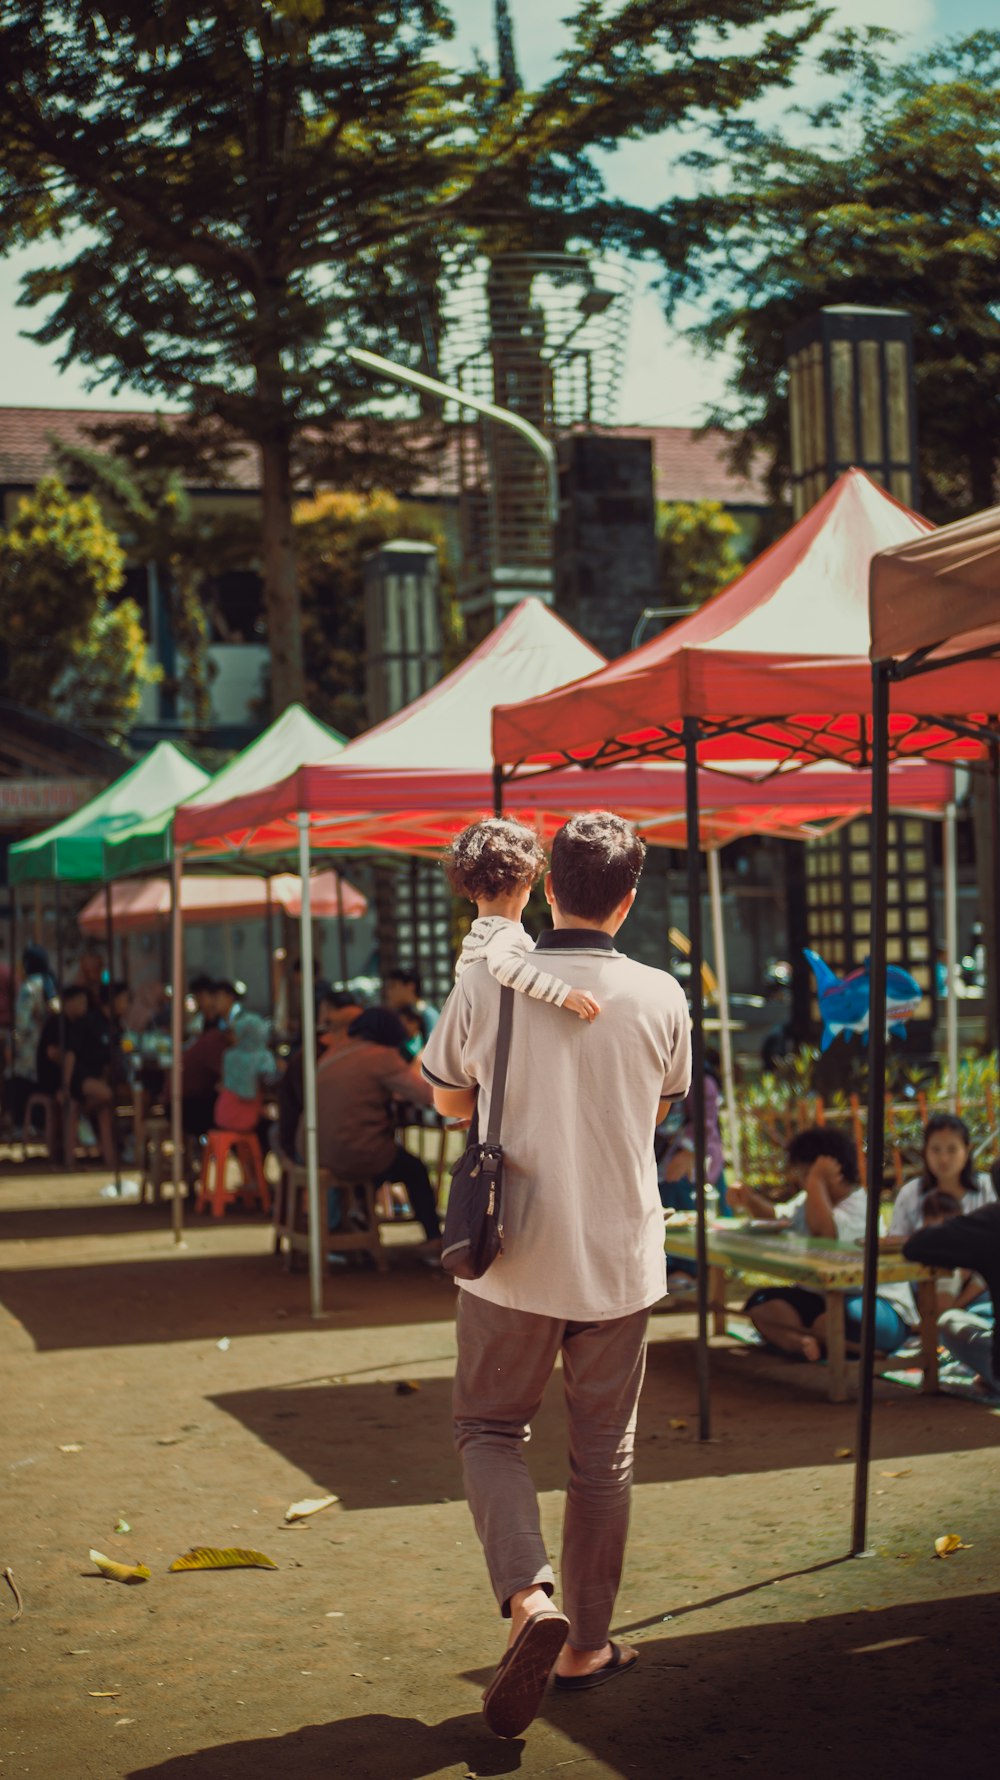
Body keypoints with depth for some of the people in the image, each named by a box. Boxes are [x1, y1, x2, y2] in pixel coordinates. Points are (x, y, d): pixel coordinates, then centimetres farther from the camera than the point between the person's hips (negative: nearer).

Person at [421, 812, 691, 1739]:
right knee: (604, 1453, 14)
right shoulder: (660, 998, -6)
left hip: (515, 1255, -1)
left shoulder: (486, 983, -10)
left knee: (489, 1428, 14)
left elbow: (450, 1099, 6)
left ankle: (529, 1600, -9)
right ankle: (586, 1644, 24)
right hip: (621, 1255, 1)